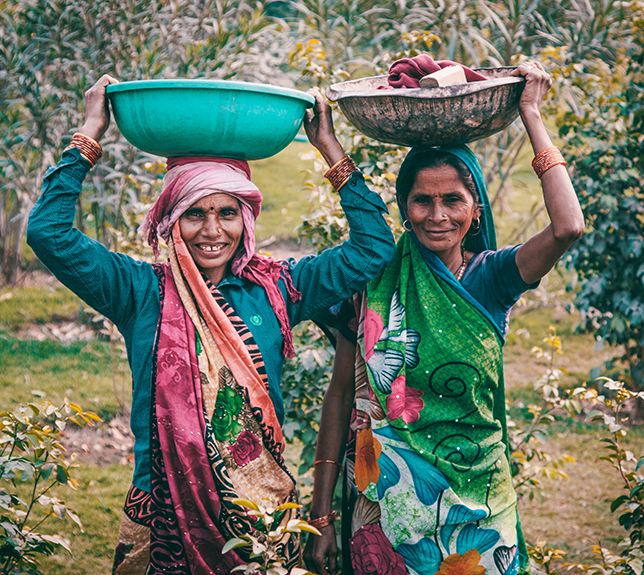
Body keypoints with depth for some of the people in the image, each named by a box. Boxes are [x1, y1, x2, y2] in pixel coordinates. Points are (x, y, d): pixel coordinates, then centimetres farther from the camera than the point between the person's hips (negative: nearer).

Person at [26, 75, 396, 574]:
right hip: (164, 516, -1)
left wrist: (330, 149, -1)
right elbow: (50, 233, -12)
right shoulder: (143, 292, -3)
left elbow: (373, 249, 1)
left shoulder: (275, 289, 2)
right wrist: (90, 135, -8)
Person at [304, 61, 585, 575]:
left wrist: (531, 114, -15)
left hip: (475, 503, 0)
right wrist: (321, 518, -1)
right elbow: (341, 395, 1)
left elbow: (568, 226, -23)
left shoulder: (490, 277, -4)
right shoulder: (374, 278, -3)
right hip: (386, 501, 0)